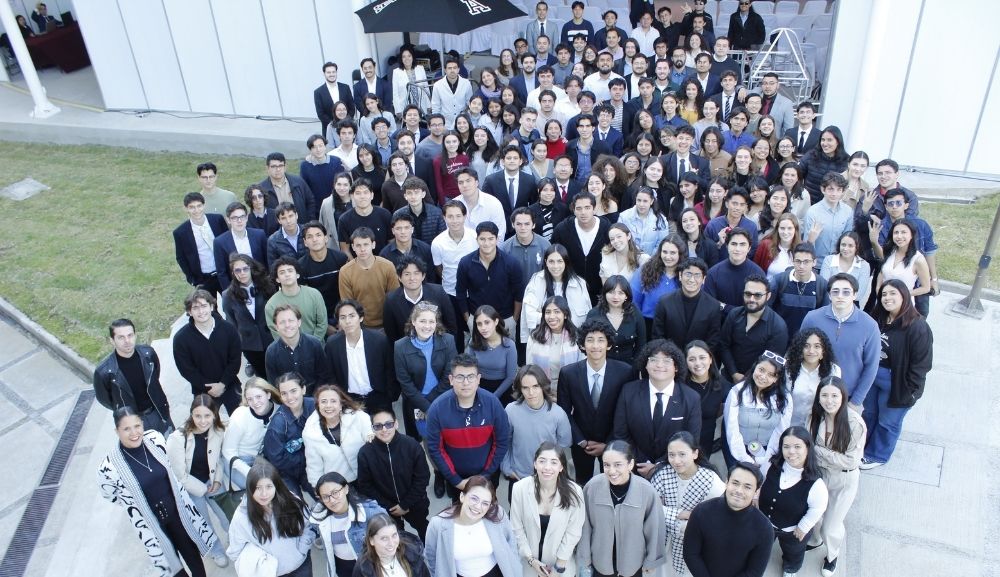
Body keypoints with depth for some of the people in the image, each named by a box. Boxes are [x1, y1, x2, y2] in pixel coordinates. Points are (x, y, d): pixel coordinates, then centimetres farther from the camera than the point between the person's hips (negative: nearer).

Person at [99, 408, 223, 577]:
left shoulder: (155, 439, -15)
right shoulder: (109, 467, -27)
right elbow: (110, 495, -6)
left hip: (177, 509, 3)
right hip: (151, 523, -3)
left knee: (192, 553, 22)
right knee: (170, 562, 18)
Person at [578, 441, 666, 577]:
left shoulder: (647, 491, -25)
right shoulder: (592, 487, -22)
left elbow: (654, 529, -10)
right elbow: (585, 526, -9)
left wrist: (651, 560, 1)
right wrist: (584, 557, 0)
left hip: (633, 562, 0)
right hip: (600, 561, 0)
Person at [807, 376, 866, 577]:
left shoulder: (855, 423, -28)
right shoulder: (814, 417, -17)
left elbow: (852, 461, -24)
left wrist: (818, 451, -23)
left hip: (844, 481, -3)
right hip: (818, 475, 3)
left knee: (831, 527, 10)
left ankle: (832, 555, 44)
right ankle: (814, 540, 56)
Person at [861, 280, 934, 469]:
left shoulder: (917, 327, -22)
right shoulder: (878, 320, -3)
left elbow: (921, 363, -20)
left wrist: (910, 391, -16)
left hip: (896, 384, -6)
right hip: (872, 376, 6)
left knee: (888, 422, 14)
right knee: (869, 414, 24)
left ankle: (877, 455, 35)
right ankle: (860, 446, 44)